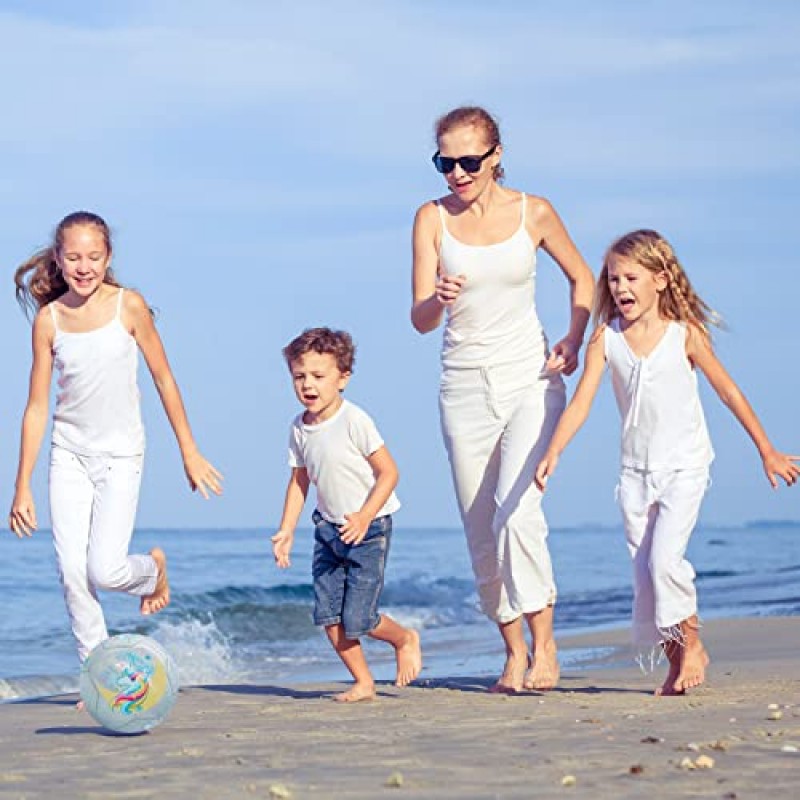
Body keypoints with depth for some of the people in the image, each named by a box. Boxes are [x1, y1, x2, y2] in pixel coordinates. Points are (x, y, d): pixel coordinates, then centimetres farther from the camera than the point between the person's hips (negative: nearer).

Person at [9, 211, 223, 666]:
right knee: (72, 573, -5)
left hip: (121, 456, -2)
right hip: (69, 456, 2)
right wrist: (23, 486, 2)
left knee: (105, 570, -12)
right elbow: (37, 406, 3)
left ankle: (154, 569, 23)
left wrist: (190, 452, 4)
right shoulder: (49, 319, -2)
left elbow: (164, 379, 2)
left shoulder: (128, 306, -7)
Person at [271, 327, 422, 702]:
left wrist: (364, 517, -25)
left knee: (357, 619, -9)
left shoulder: (355, 421, -18)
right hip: (328, 529, 6)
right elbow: (299, 481, 13)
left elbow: (388, 473, -16)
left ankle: (405, 639, 22)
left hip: (368, 528, -6)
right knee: (327, 615, 0)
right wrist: (286, 530, 7)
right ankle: (363, 683, 14)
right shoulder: (300, 429, 1)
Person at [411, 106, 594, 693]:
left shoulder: (533, 213, -1)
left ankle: (544, 643, -14)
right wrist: (439, 299, -28)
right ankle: (514, 652, 15)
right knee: (481, 531, 3)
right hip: (465, 387, 2)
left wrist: (573, 342, -1)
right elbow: (421, 320, -5)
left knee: (517, 508, -21)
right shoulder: (433, 219, 0)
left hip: (530, 380, -2)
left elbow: (582, 277, 15)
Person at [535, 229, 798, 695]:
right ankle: (675, 660, 17)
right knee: (644, 574, 4)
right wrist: (553, 453, -21)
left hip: (684, 467, -4)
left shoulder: (685, 334, -7)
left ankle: (691, 642, 4)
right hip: (636, 470, 4)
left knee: (664, 559, -18)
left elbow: (729, 393, 0)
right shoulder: (606, 340, -1)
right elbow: (581, 402, -6)